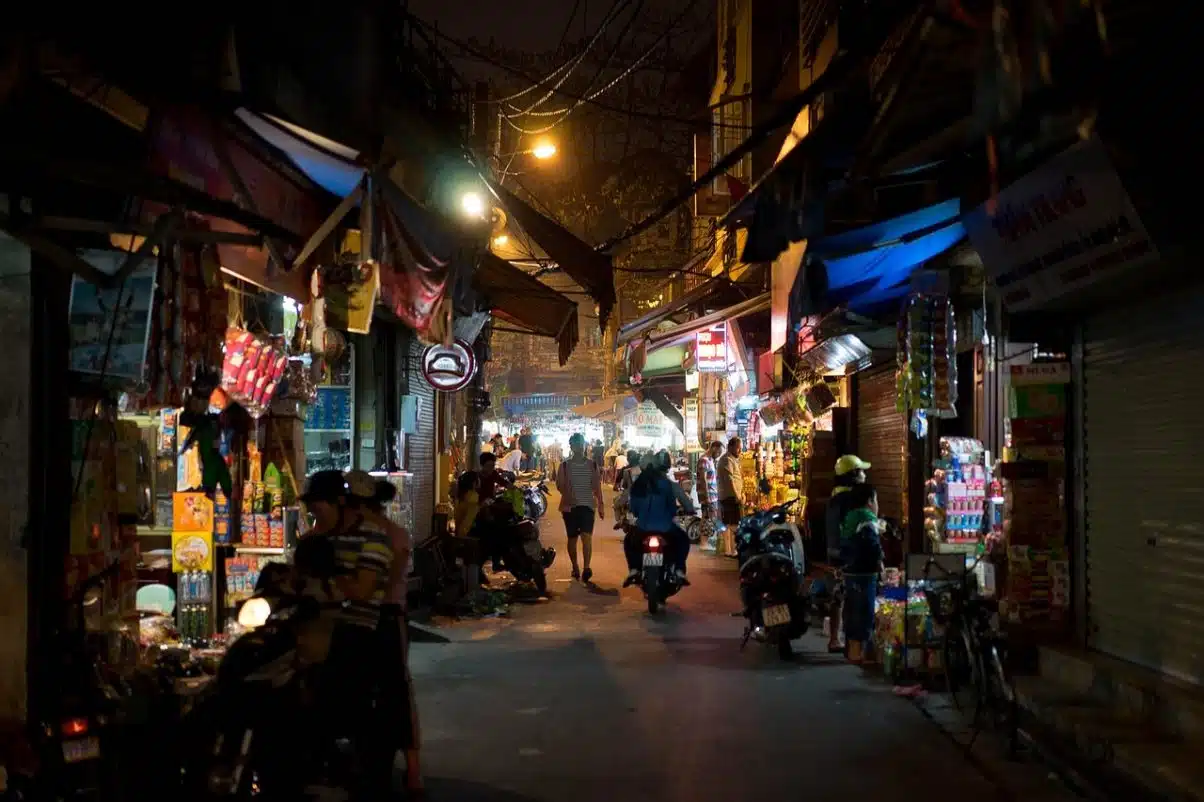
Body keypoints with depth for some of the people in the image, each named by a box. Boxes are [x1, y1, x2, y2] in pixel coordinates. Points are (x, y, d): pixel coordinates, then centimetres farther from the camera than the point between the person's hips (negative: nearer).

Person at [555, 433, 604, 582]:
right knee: (572, 538, 8)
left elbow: (597, 486, 10)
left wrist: (600, 506, 7)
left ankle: (586, 568, -23)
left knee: (587, 536, -16)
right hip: (570, 506, 0)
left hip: (588, 505, 0)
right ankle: (575, 568, 21)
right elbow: (560, 485, -3)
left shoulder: (592, 464, 7)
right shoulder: (565, 465, 3)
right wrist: (567, 495, -22)